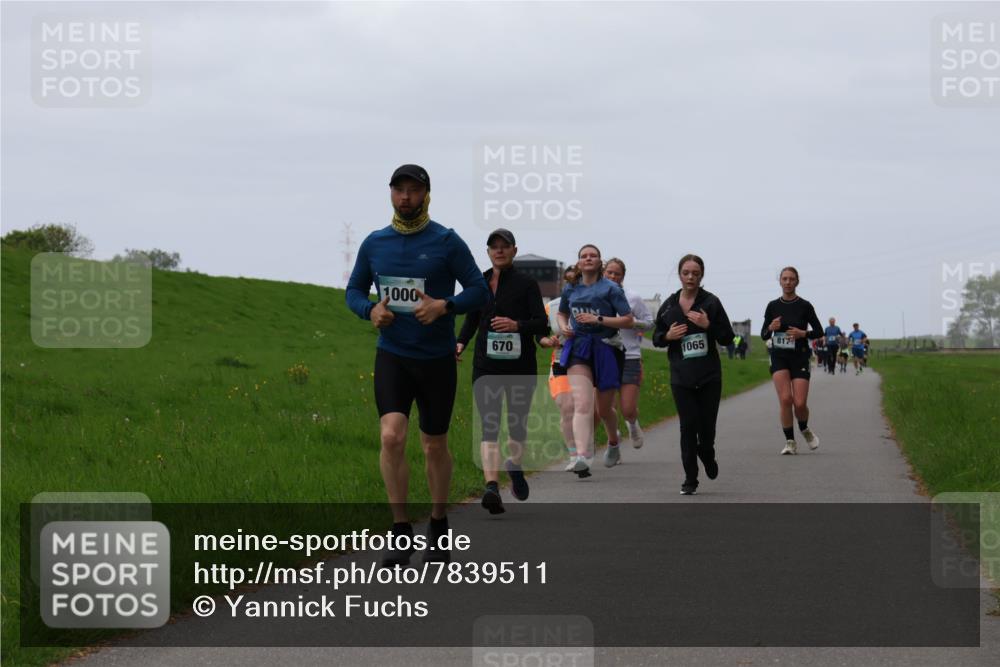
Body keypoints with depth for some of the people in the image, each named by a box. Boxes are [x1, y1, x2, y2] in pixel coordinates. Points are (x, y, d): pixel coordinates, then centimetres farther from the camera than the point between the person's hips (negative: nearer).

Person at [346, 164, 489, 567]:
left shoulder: (446, 242, -5)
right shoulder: (374, 244, 5)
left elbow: (479, 291, -4)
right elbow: (354, 290, 14)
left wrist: (445, 306, -22)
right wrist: (370, 310, -8)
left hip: (437, 359, -1)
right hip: (392, 356, 1)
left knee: (435, 447, 9)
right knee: (391, 437, -17)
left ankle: (438, 526, 29)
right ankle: (401, 532, -9)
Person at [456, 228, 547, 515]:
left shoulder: (527, 284, -1)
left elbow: (541, 324, -5)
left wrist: (517, 325, -24)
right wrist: (460, 343, 1)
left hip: (520, 365, -1)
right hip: (486, 365, 1)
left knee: (517, 424, 10)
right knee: (489, 426, -13)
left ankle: (515, 466, 40)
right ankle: (492, 487, -24)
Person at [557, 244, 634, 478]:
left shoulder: (610, 289, -3)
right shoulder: (570, 290, 9)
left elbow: (628, 320, -7)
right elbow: (562, 313, 28)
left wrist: (598, 319, -17)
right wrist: (564, 326, 5)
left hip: (606, 349, -2)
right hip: (578, 348, 2)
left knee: (603, 409, 11)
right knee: (582, 404, -18)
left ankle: (614, 444, 43)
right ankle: (583, 458, -32)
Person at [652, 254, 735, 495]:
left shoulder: (711, 302, -1)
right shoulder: (668, 306, 6)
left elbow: (727, 338, -1)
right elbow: (656, 338, 16)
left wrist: (708, 325, -17)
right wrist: (668, 336, -6)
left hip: (709, 376, -1)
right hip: (681, 377, 1)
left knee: (707, 425, 1)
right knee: (688, 426, -4)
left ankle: (707, 456, 36)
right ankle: (690, 480, 2)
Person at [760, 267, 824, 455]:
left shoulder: (804, 306, -1)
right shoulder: (773, 306, 4)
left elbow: (819, 331, 5)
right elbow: (764, 335, 9)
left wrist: (803, 333, -14)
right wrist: (771, 328, -13)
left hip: (799, 357, -1)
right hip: (779, 357, 1)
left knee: (800, 403, -8)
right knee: (785, 399, -15)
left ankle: (805, 429, 25)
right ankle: (790, 442, -4)